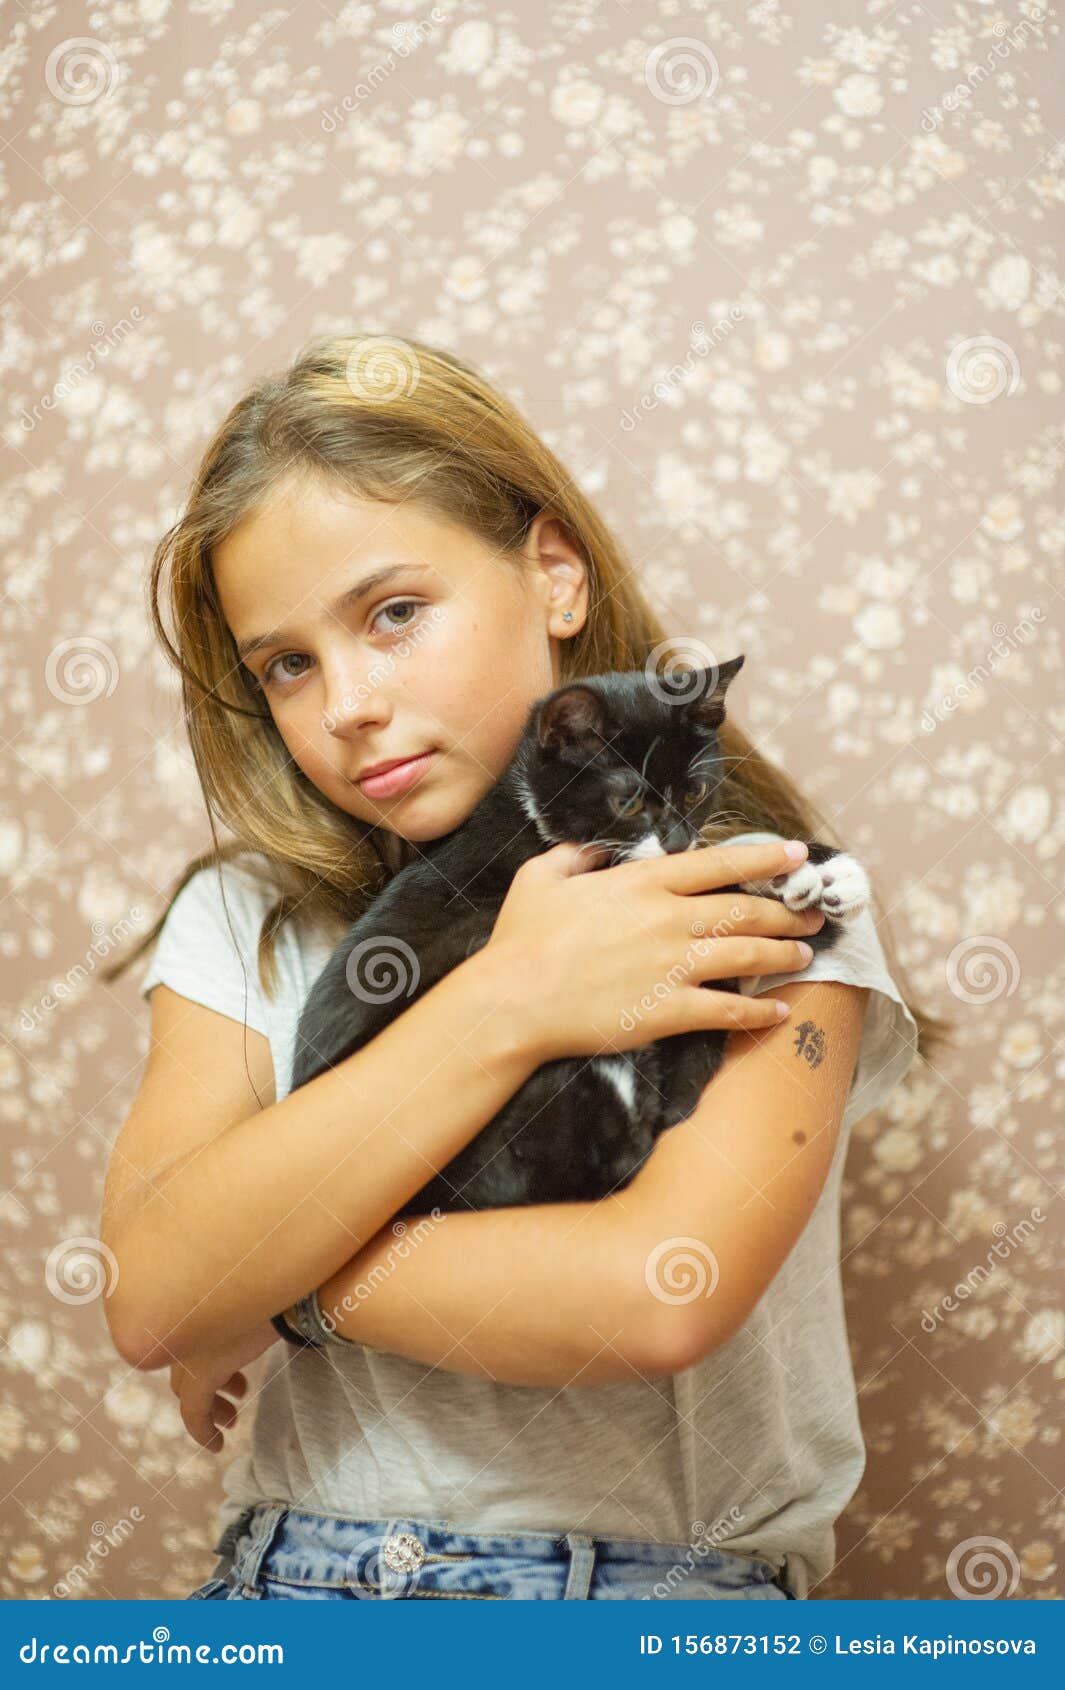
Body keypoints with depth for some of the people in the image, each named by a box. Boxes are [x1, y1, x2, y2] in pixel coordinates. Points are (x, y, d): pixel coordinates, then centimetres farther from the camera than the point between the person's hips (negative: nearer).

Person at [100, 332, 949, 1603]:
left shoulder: (749, 887, -3)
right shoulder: (245, 918, 6)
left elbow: (659, 1296, -18)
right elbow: (150, 1298, -9)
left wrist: (276, 1277, -7)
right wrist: (505, 1007, -13)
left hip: (658, 1571, -1)